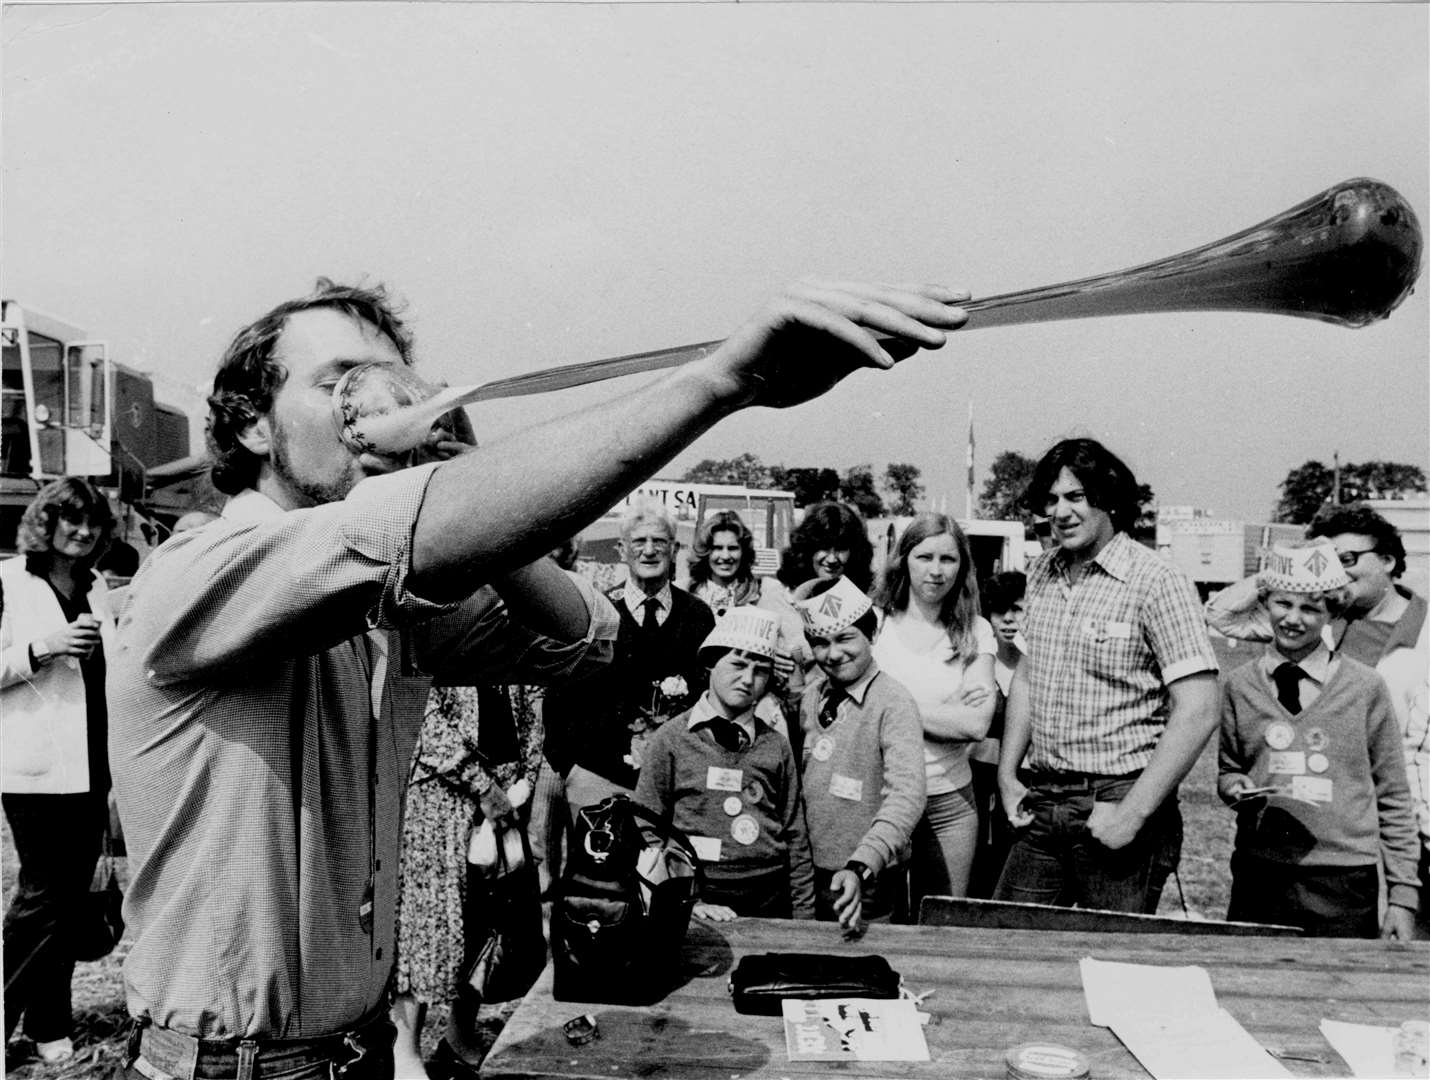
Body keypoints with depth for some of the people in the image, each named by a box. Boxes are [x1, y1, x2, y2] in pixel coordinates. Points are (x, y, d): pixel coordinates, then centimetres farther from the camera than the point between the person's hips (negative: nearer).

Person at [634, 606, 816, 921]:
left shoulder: (776, 746, 5)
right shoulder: (671, 740, -2)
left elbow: (795, 836, 8)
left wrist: (804, 918, 5)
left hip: (769, 902, 2)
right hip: (699, 896, -2)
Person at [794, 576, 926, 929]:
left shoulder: (894, 703, -17)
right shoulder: (811, 697, 2)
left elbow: (906, 796, -27)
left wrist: (861, 867, -37)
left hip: (868, 882, -5)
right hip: (810, 873, 5)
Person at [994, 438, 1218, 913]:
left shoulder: (1157, 583, -12)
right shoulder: (1042, 573, 8)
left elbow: (1197, 714, -16)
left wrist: (1132, 814, -17)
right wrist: (1007, 776, 9)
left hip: (1116, 801, -5)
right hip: (1041, 803, 6)